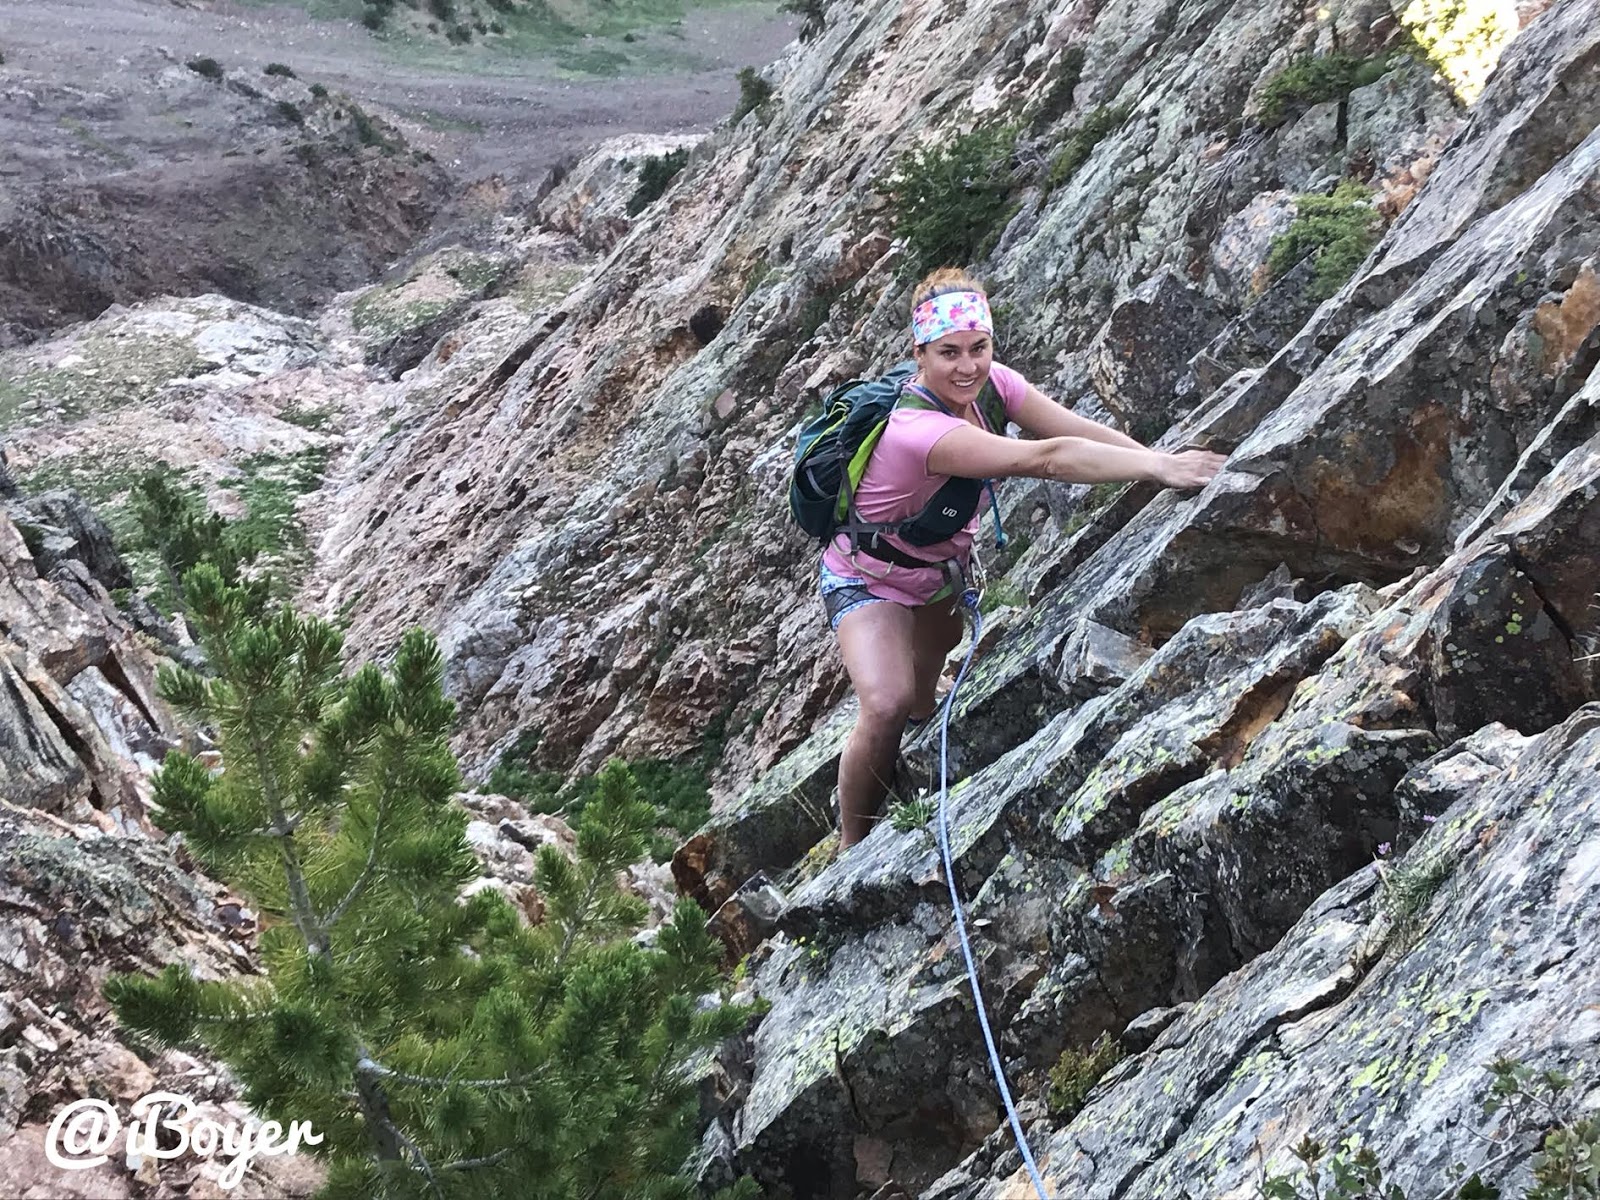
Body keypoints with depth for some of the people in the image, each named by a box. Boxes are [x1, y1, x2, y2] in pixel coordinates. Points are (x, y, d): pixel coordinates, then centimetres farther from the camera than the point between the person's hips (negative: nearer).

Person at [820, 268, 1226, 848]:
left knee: (923, 706, 10)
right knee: (889, 706, -24)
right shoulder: (917, 429, -38)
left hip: (941, 570, 8)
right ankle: (851, 850, -8)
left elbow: (1079, 429, -20)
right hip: (869, 578, -7)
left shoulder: (989, 382, -15)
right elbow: (1047, 458, -46)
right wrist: (1162, 467, -50)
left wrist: (1168, 462, -33)